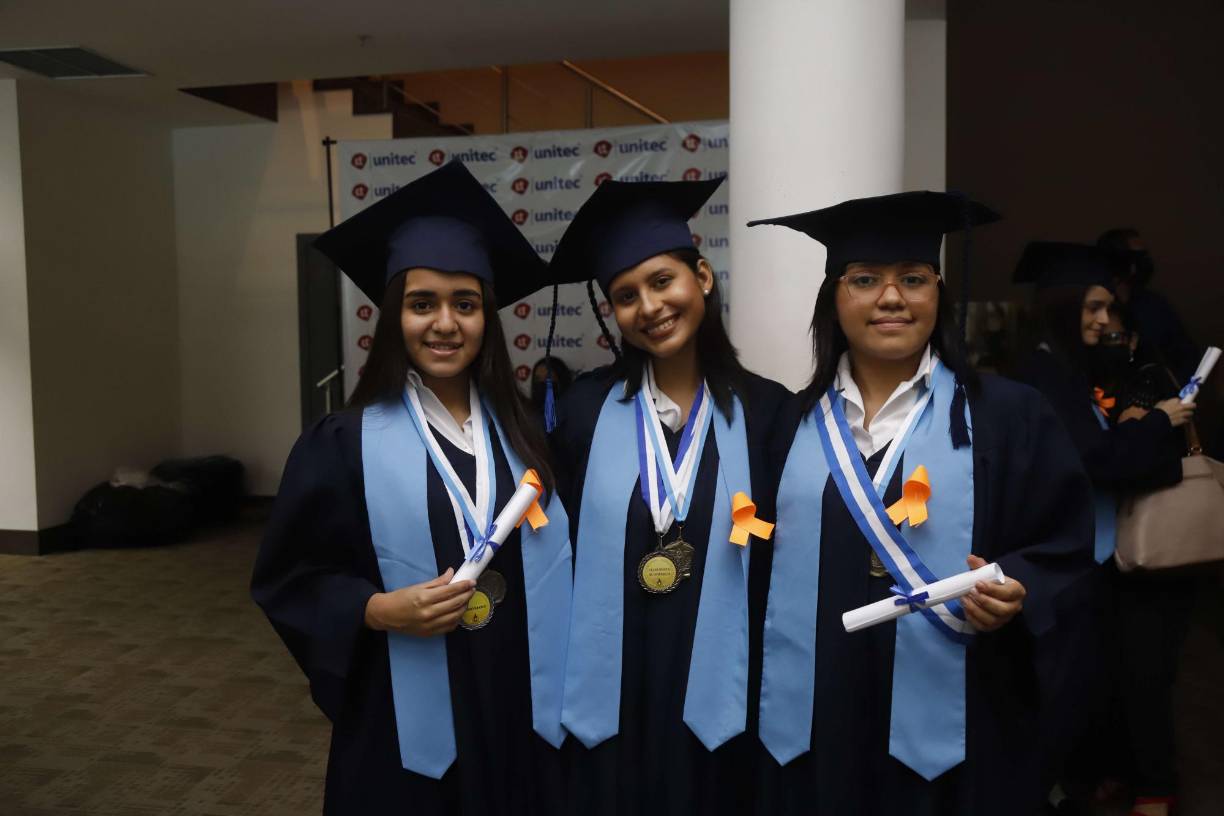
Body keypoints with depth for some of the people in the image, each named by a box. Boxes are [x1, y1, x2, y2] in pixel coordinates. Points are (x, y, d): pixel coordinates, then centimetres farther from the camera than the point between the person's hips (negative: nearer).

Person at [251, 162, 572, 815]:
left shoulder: (523, 433, 2)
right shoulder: (344, 444, -8)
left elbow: (556, 565, 8)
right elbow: (285, 583, -3)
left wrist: (572, 698, 3)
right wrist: (379, 610, -18)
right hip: (409, 731, -3)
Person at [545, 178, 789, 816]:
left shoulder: (766, 410, -4)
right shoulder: (585, 406, -3)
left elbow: (781, 564, 1)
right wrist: (557, 681, 0)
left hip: (716, 697, 0)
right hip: (607, 697, 0)